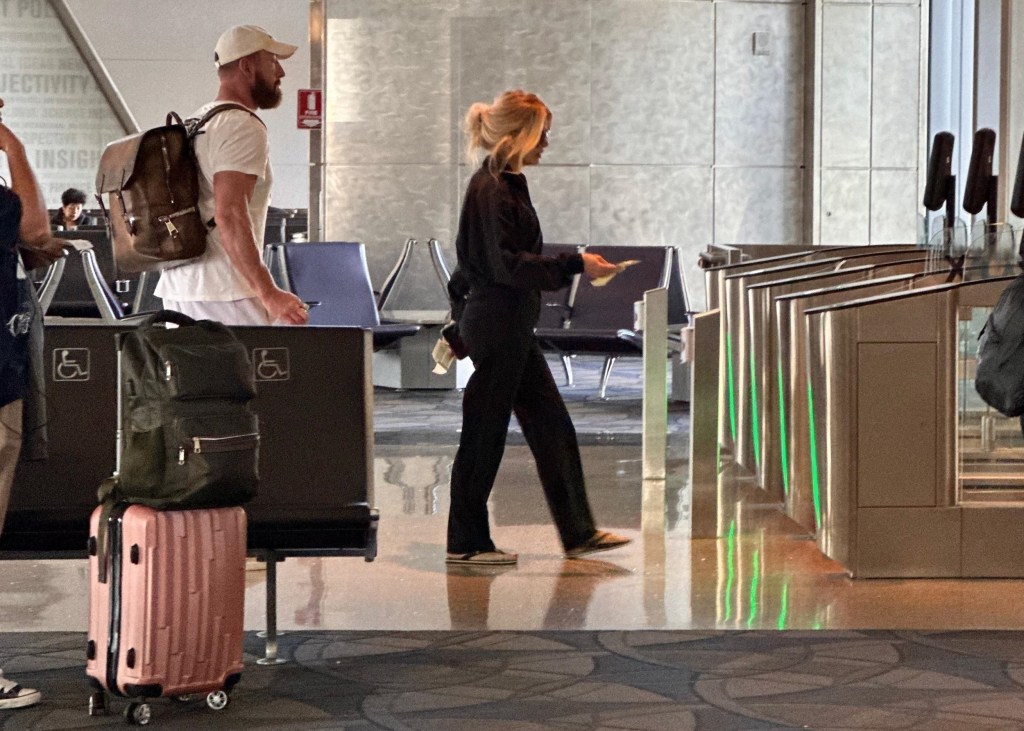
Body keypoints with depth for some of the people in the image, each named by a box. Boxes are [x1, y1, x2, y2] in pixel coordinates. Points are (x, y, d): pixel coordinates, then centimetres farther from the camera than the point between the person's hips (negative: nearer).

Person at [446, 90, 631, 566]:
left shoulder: (506, 184, 14)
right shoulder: (492, 189, -16)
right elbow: (506, 264, -22)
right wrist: (574, 265, -21)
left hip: (510, 328, 10)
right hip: (496, 326, -10)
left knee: (552, 426, 11)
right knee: (484, 432, -1)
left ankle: (578, 532, 17)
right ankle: (466, 543, 10)